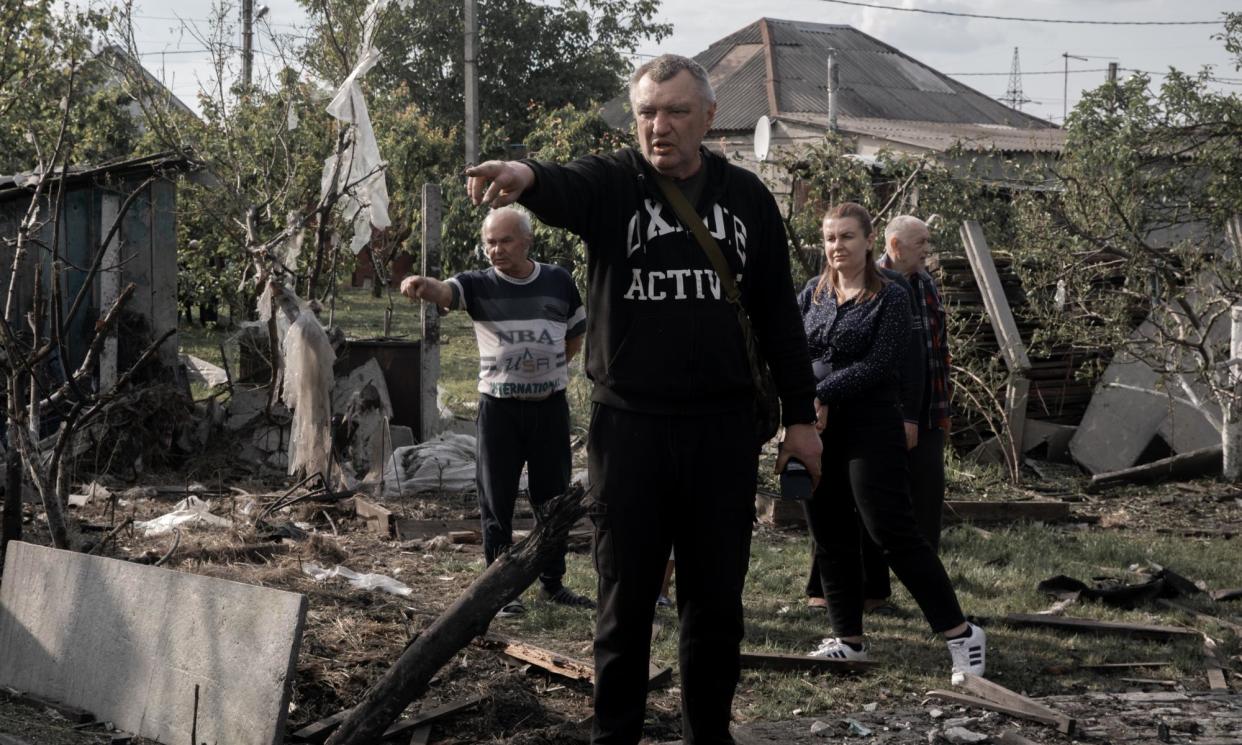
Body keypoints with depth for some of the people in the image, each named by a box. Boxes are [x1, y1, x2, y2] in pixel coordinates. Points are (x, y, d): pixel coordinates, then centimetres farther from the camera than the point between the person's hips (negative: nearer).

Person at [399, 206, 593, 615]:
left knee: (553, 497, 11)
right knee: (497, 501, 2)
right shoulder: (479, 285, -5)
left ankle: (553, 582, 24)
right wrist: (421, 285, -49)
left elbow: (576, 336, 16)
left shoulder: (559, 282, 2)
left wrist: (547, 367, 5)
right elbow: (444, 291, -27)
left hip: (550, 405, 2)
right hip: (499, 408, -2)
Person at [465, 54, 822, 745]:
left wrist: (801, 415, 8)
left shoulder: (747, 196, 7)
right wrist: (523, 175, -50)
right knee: (626, 598, 7)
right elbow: (561, 189, -26)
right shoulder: (611, 184, -1)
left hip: (724, 429, 2)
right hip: (629, 425, -2)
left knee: (717, 600, 10)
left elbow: (779, 313, 10)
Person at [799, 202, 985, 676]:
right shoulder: (814, 293, 10)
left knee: (894, 533, -10)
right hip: (816, 430, 6)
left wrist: (822, 394, -18)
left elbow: (877, 364, -13)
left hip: (870, 428, -6)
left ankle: (960, 634, -4)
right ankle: (849, 639, 20)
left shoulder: (890, 298, -4)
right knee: (829, 537, 9)